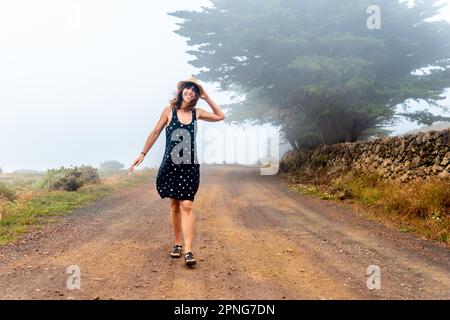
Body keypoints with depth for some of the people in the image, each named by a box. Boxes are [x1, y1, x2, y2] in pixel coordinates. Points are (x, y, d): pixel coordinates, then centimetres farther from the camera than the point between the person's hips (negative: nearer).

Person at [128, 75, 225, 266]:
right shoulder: (169, 110, 0)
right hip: (170, 166, 0)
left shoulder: (196, 113, 6)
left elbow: (220, 116, 16)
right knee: (174, 205, 8)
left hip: (190, 167, 0)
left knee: (187, 206, -8)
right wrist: (143, 154, 4)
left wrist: (206, 98, 7)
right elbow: (155, 133, 5)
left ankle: (188, 251, -12)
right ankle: (177, 244, 22)